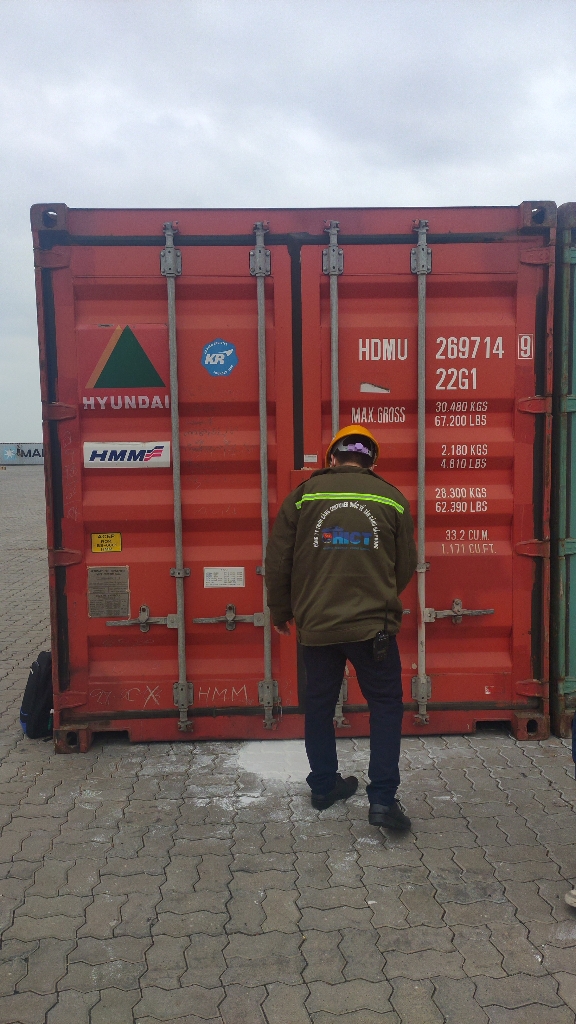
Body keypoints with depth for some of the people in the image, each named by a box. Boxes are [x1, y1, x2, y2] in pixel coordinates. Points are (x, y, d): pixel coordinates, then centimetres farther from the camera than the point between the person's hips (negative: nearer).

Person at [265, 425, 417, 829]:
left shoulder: (304, 494, 0)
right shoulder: (392, 499, 2)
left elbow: (277, 562, 2)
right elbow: (406, 568, 8)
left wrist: (281, 611, 17)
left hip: (315, 625, 1)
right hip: (373, 625, -1)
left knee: (320, 704, 18)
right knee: (386, 704, 12)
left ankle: (324, 786, 31)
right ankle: (382, 798, 7)